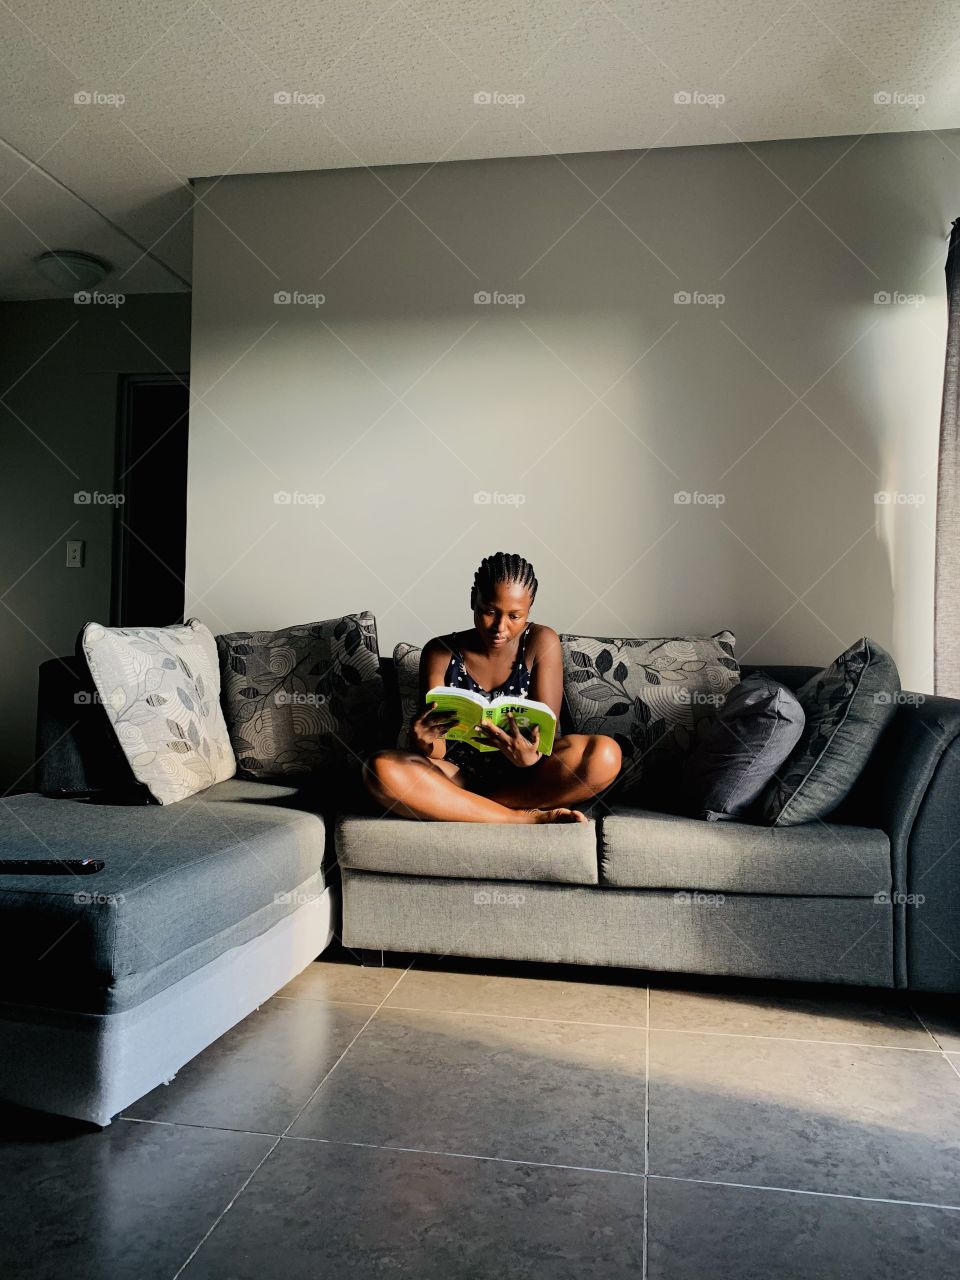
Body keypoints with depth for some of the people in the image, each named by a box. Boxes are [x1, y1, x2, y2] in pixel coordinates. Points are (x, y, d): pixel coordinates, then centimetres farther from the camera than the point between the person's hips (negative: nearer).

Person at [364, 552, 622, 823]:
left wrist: (529, 756, -36)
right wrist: (424, 742, -32)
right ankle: (524, 818, -24)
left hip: (522, 779, 0)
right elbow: (436, 751, -7)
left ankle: (460, 807, -19)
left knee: (604, 755, -27)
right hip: (459, 776, 0)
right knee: (381, 769, -30)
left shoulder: (541, 643, -3)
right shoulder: (441, 652, -2)